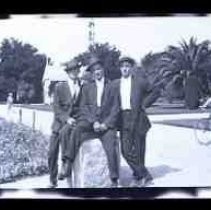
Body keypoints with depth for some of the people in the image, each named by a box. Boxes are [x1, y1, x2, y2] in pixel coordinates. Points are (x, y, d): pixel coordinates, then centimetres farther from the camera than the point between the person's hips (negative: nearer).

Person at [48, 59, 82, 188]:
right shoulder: (59, 87, 6)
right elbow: (56, 107, -2)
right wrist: (67, 118, -17)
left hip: (74, 121, -1)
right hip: (59, 122, 1)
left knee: (64, 132, -36)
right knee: (52, 154, -1)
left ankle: (66, 163, -22)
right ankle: (53, 181, 16)